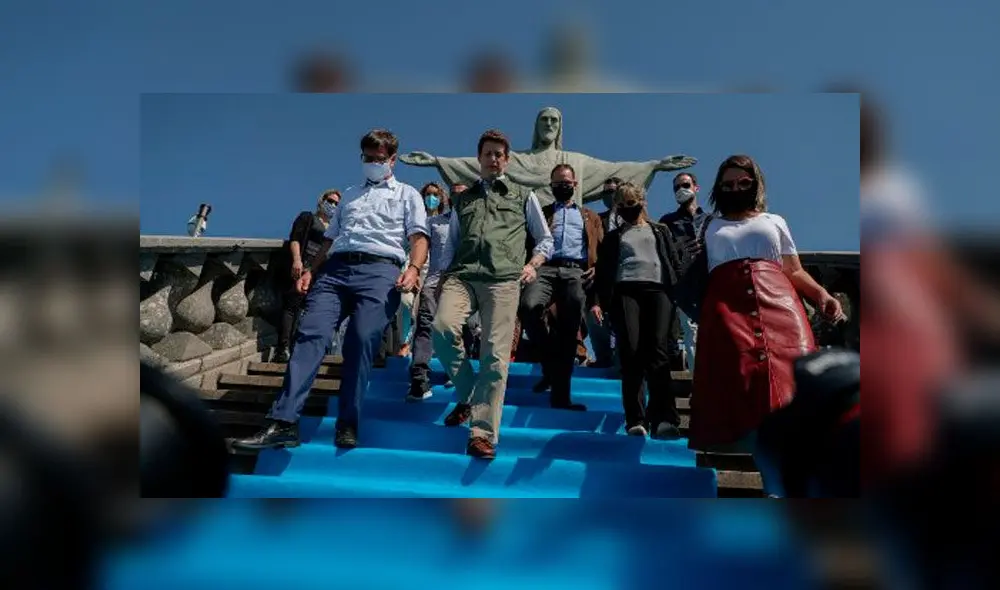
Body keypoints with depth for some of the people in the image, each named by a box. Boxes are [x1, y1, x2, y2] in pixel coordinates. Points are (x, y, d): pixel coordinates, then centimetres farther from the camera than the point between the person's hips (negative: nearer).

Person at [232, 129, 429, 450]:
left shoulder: (407, 194, 19)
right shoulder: (349, 194, 32)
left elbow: (418, 237, 5)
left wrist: (413, 268, -15)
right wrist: (310, 270, 13)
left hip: (380, 270, -3)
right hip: (335, 269, 4)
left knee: (362, 340, -21)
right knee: (311, 334, -16)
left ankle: (347, 424, -14)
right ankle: (283, 422, -22)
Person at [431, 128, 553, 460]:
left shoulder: (524, 196, 21)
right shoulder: (464, 199, 27)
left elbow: (546, 239, 22)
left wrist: (533, 264, 4)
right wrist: (444, 276, 12)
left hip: (503, 278, -2)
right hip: (462, 275, 2)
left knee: (496, 354, -13)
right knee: (442, 327, -26)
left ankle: (483, 433, -10)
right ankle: (467, 397, -4)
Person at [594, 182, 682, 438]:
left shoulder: (659, 231, 26)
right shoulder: (613, 236, 25)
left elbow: (674, 263, 18)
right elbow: (604, 271, 17)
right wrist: (599, 300, 2)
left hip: (658, 290, 0)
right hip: (625, 292, 1)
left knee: (658, 352, -17)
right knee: (631, 354, -12)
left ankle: (664, 418, -23)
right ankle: (636, 419, -13)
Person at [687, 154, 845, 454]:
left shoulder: (774, 222, 26)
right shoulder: (710, 227, 24)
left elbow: (794, 271, 18)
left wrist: (821, 294, 1)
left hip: (779, 303, 1)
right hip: (726, 307, -1)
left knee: (790, 368, -19)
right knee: (737, 371, -19)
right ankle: (742, 440, -19)